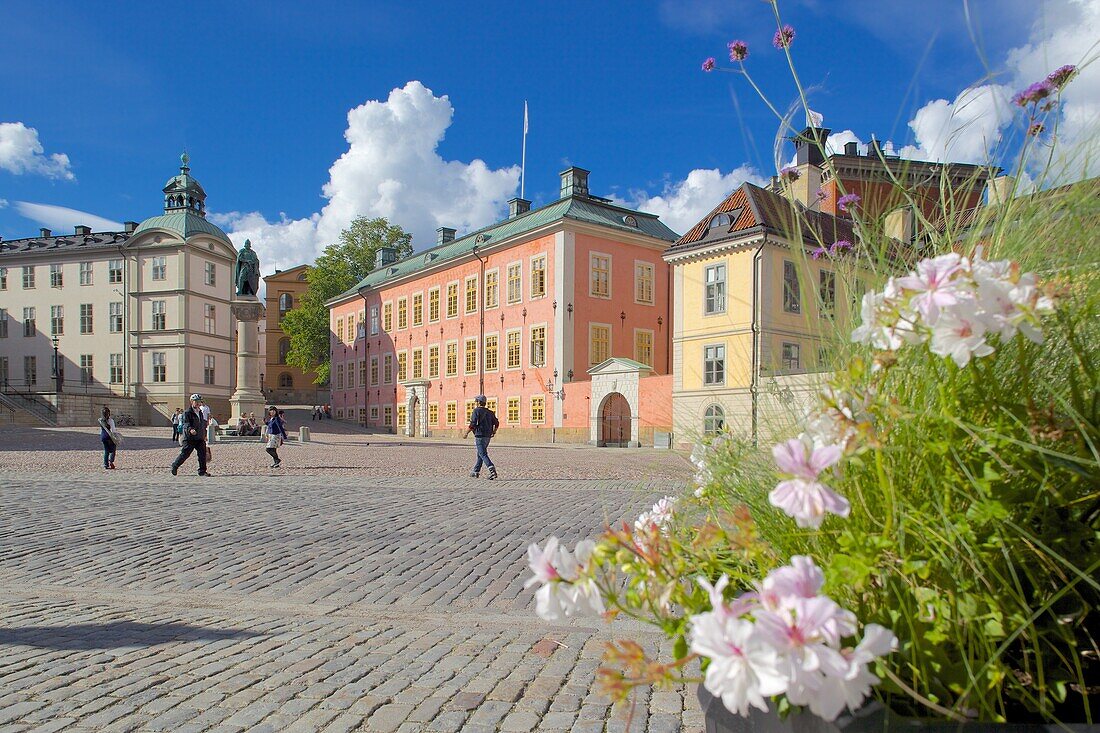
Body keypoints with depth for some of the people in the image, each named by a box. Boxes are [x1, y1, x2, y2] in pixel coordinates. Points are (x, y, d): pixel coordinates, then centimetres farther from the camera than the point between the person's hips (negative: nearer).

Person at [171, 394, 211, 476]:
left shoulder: (200, 412, 15)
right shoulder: (187, 413, -8)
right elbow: (186, 424, -20)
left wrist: (204, 435, 26)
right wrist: (190, 429, -40)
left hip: (200, 438, 6)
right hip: (190, 438, -6)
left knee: (202, 454, -1)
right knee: (185, 454, 1)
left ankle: (202, 471, 4)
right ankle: (175, 465, 23)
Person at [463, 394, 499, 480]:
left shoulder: (477, 410, -9)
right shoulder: (489, 412, 12)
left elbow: (473, 424, -16)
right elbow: (497, 423, 13)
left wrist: (466, 433, -6)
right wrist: (493, 432, 28)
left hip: (480, 436, -8)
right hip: (487, 437, 8)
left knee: (483, 454, -10)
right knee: (480, 454, 18)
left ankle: (492, 470, -26)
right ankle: (476, 471, 26)